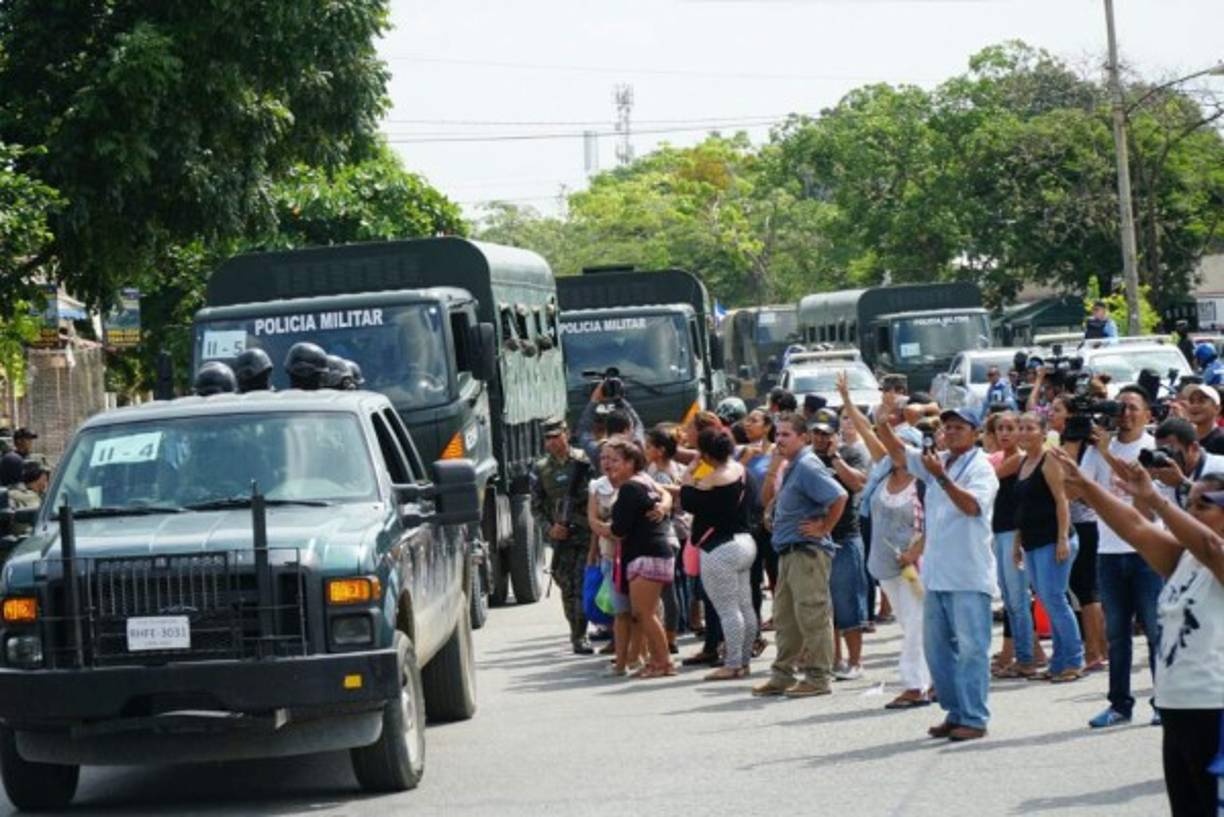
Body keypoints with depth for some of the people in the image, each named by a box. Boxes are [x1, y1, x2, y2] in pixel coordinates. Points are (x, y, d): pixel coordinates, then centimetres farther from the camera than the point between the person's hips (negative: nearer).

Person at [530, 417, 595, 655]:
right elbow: (536, 506, 9)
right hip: (561, 536, 2)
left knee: (584, 585, -8)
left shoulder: (584, 461, 3)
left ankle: (579, 635, -1)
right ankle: (577, 634, 9)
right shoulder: (540, 469, 8)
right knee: (568, 588, 1)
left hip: (587, 531, -2)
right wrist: (549, 528, -6)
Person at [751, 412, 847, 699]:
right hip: (790, 552, 11)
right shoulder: (792, 467, 16)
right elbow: (769, 501, 27)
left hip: (808, 551, -11)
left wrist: (823, 528, -17)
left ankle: (818, 677, -3)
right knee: (785, 618, 14)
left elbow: (839, 497, -24)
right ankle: (783, 675, 21)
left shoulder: (807, 467, -15)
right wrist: (773, 467, 14)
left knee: (812, 616, -7)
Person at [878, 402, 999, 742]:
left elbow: (972, 505, -22)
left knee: (971, 647, -7)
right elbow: (896, 449, 14)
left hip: (969, 576, -8)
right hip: (937, 573, 8)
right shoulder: (936, 461, 14)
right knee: (937, 647, 11)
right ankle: (955, 713, 18)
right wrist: (883, 420, -2)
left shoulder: (980, 468, -7)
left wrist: (941, 476, -28)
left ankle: (975, 718, -6)